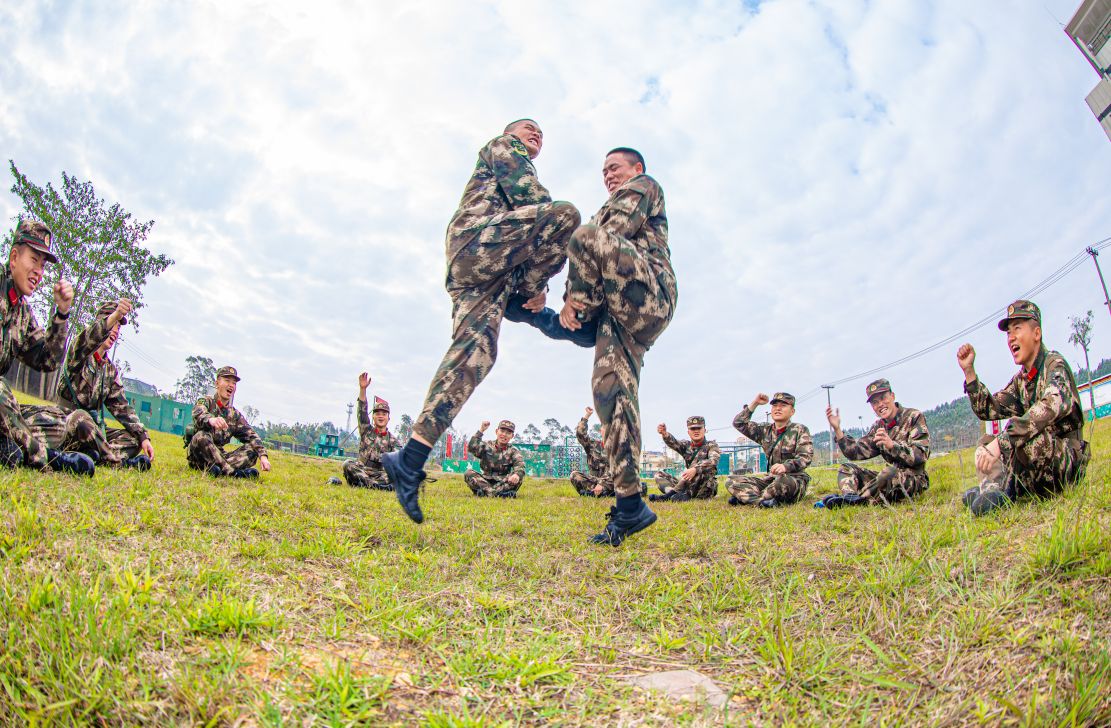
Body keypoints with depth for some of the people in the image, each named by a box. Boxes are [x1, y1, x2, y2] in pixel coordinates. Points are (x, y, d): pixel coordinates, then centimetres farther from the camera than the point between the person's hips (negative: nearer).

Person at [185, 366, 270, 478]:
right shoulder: (206, 401, 0)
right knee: (202, 436, -34)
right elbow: (199, 415, -25)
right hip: (197, 457, -5)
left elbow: (251, 436, 2)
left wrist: (263, 456, -17)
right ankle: (231, 471, -42)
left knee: (252, 450, -14)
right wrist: (211, 420, -51)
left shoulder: (235, 415, 13)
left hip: (218, 456, 5)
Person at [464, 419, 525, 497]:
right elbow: (472, 448, -14)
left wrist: (517, 474, -40)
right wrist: (481, 431, -21)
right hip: (486, 481, 1)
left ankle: (485, 492, -35)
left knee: (519, 478, -28)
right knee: (469, 473, -23)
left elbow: (520, 465, -17)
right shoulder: (487, 446, 6)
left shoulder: (513, 451, 4)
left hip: (503, 483, -1)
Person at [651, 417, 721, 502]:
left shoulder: (711, 445, 0)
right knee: (659, 475, -3)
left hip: (706, 489, -5)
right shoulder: (686, 445, 12)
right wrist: (664, 434, -35)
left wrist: (695, 469, -40)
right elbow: (674, 443, -11)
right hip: (690, 487, 5)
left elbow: (713, 461, -23)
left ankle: (671, 494, -33)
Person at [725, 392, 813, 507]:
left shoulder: (800, 430, 1)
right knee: (731, 481, -13)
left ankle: (746, 497, -27)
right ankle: (762, 502, -34)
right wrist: (754, 404, 4)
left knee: (782, 480, -42)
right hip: (771, 478, 5)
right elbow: (738, 423, 13)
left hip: (795, 480, -5)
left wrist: (785, 466, -32)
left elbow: (806, 457, -13)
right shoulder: (765, 431, 14)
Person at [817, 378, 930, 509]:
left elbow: (921, 456, -18)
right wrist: (837, 429, -8)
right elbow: (855, 452, 3)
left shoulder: (914, 417, -6)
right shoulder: (879, 427, 12)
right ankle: (850, 497, -32)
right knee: (846, 469, -3)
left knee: (890, 472, -38)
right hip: (890, 478, 7)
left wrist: (892, 445, -34)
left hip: (915, 479, -7)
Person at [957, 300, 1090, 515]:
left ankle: (1003, 489, -15)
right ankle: (994, 489, -17)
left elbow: (1052, 405, -33)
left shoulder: (1054, 364, -12)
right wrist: (969, 370, 3)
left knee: (1019, 432, -33)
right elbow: (987, 409, 13)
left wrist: (1001, 441, -40)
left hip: (1067, 460, -9)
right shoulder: (1020, 380, 13)